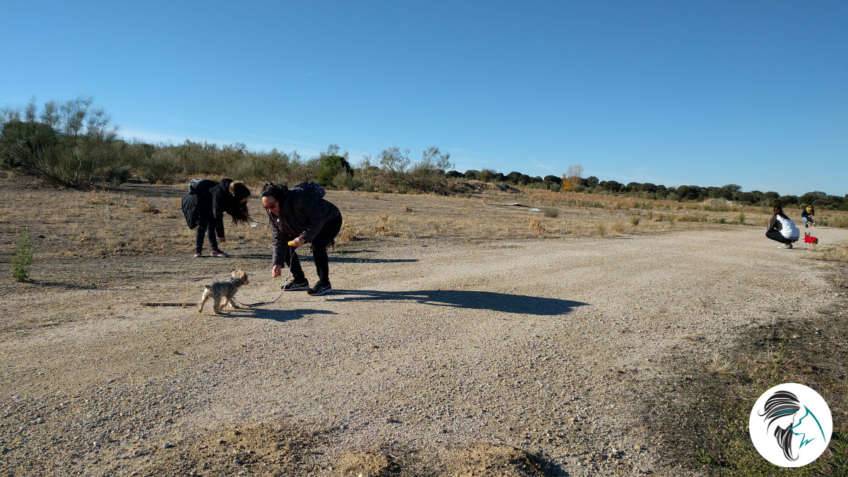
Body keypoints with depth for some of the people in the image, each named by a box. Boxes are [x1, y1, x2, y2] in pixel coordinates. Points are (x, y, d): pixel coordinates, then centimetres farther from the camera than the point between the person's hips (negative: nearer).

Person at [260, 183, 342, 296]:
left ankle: (324, 284, -16)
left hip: (330, 221, -7)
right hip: (306, 226, 8)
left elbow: (318, 219, -32)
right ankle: (299, 280, 10)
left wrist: (304, 238, -37)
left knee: (317, 245, -31)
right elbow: (278, 238, -12)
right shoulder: (272, 212, -14)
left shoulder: (299, 198, -37)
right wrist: (278, 263, -20)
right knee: (285, 246, -3)